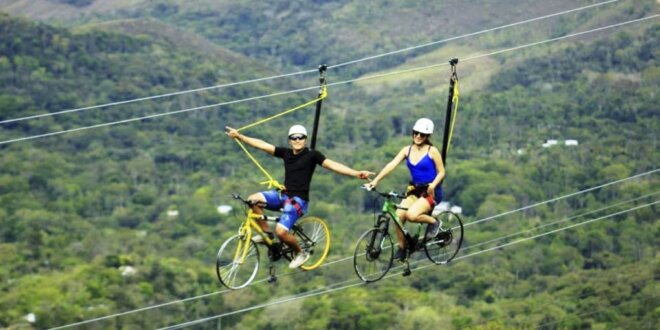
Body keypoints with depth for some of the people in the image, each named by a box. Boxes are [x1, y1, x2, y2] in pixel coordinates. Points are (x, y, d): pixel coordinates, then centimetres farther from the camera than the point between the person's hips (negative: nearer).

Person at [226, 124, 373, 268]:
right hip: (283, 195, 6)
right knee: (253, 200, -12)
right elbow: (262, 145, 7)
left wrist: (356, 173, -32)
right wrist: (239, 136, 5)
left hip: (298, 200, -6)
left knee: (281, 231, -21)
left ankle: (300, 253, 9)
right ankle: (266, 233, 7)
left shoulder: (312, 155, -8)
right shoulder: (286, 153, 7)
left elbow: (332, 164, -19)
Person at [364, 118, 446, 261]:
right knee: (398, 216, -14)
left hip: (431, 191, -5)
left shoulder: (432, 151, -9)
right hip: (414, 190, 5)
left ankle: (434, 222, 0)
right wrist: (375, 181, -21)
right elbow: (392, 165, -9)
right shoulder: (407, 150, 1)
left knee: (411, 215, -29)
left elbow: (441, 172, -5)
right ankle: (401, 248, 5)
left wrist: (432, 185, -25)